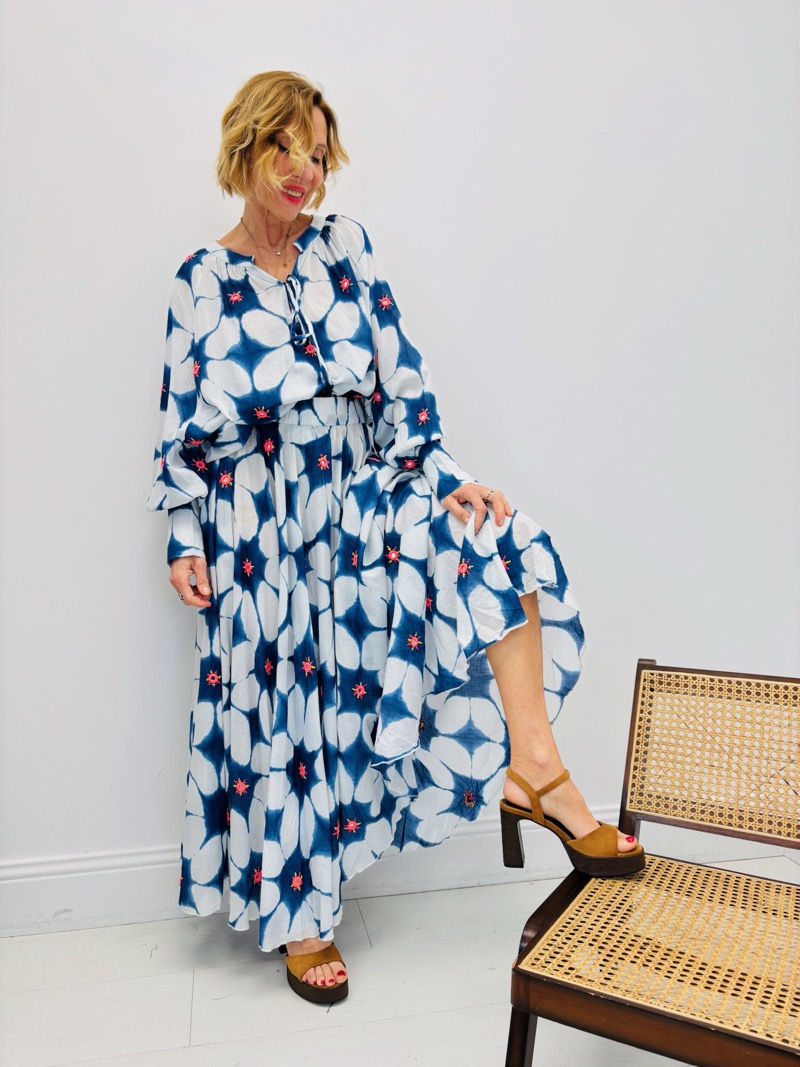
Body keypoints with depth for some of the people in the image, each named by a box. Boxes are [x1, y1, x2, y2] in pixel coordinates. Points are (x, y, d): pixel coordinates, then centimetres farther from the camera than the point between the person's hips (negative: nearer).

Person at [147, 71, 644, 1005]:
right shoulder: (201, 284, 1)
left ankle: (531, 771, -17)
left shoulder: (344, 247, 6)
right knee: (281, 713, 3)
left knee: (494, 533, -25)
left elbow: (399, 374, 1)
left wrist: (437, 473, -10)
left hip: (362, 497, 3)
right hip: (261, 523, -2)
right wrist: (186, 541, -3)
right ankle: (300, 920, 24)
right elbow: (185, 425, 2)